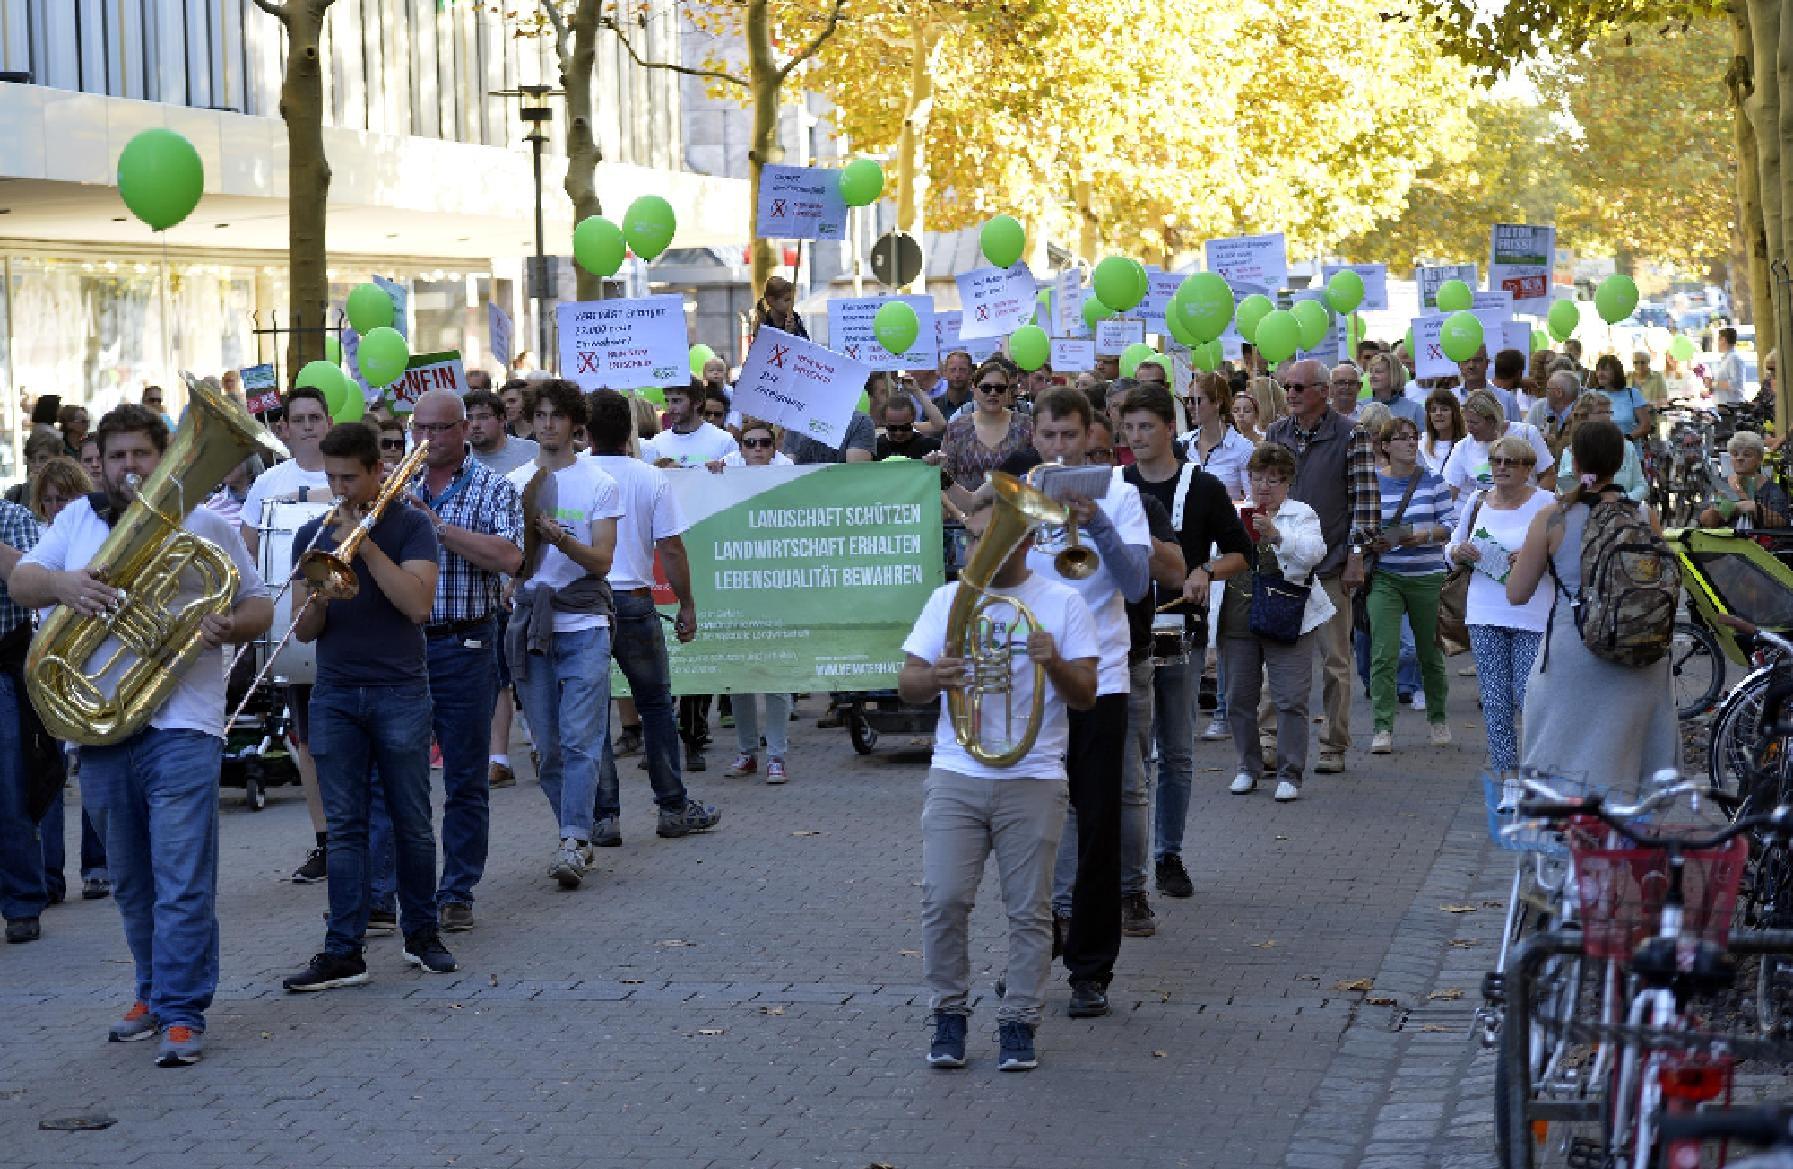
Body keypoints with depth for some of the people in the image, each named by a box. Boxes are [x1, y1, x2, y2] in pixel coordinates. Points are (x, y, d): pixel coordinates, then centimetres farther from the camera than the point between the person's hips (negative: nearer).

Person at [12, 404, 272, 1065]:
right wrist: (60, 584, -16)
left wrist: (233, 626, -15)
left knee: (182, 881, -10)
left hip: (181, 724, -4)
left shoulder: (201, 524, 6)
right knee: (130, 880, 14)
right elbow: (20, 582, 6)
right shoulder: (78, 520, 14)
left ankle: (182, 1013, -7)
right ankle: (153, 992, 28)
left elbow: (258, 605, 8)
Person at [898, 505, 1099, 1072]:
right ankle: (949, 1016, 7)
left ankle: (1019, 1024, 9)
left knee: (1029, 910, -1)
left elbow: (1086, 696, 1)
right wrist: (935, 678, -14)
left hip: (1034, 779, -1)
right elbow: (906, 684, 8)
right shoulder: (948, 599, 11)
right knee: (944, 900, -7)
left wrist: (1054, 664, -19)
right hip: (956, 775, 1)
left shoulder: (1062, 603, 5)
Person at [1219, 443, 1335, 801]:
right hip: (1238, 619, 4)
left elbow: (1313, 553, -14)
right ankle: (1248, 768, 21)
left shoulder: (1302, 515, 3)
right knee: (1239, 698, 8)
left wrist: (1276, 534, -26)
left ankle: (1289, 774, 2)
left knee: (1290, 700, -5)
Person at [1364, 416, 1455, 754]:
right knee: (1383, 653, -12)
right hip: (1385, 577, -1)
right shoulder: (1370, 482, 3)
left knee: (1430, 651, 12)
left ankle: (1438, 719, 31)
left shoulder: (1432, 480, 3)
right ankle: (1383, 728, -10)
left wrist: (1425, 535, -16)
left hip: (1427, 576, 1)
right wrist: (1372, 543, -12)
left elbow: (1449, 524, 2)